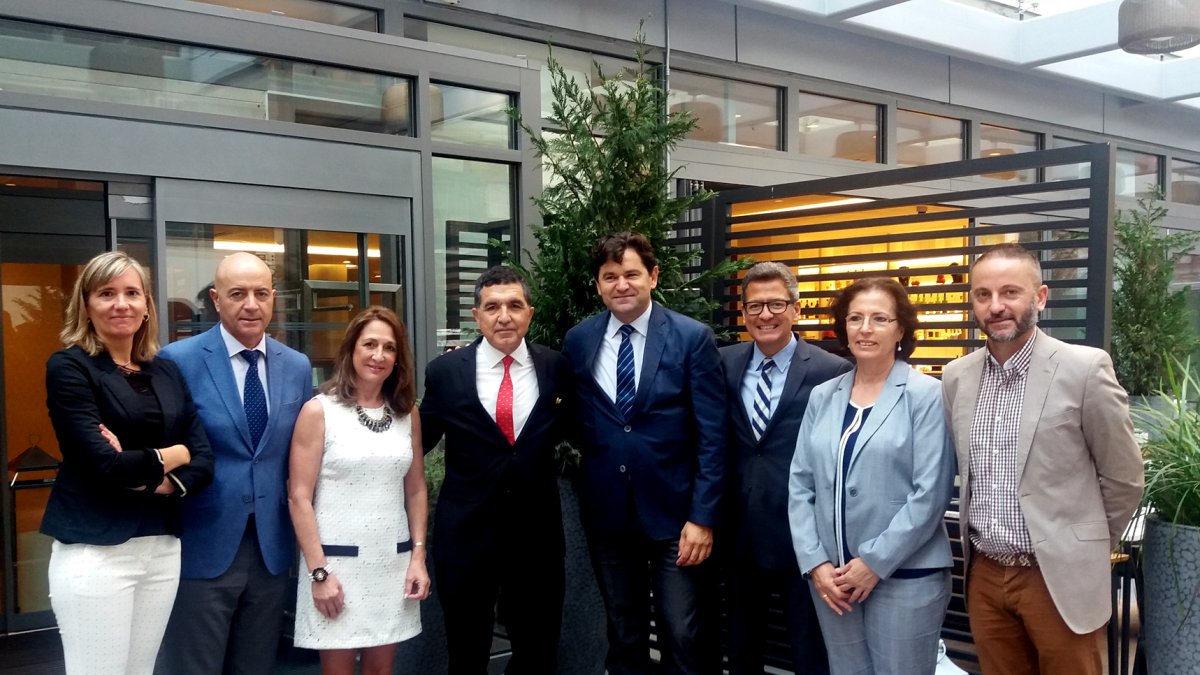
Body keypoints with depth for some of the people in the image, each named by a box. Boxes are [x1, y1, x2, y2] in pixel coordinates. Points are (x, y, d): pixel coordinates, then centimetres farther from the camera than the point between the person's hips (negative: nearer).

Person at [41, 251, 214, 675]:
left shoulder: (166, 372, 10)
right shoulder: (69, 367, -6)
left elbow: (204, 460, 4)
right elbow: (104, 464, -17)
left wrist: (152, 479, -14)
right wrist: (172, 456, -3)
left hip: (162, 547, 5)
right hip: (95, 551, -5)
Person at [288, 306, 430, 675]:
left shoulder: (407, 412, 8)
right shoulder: (319, 411, -5)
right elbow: (299, 498, -7)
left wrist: (418, 556, 4)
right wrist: (319, 572, -12)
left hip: (394, 562, 4)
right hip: (337, 562, -4)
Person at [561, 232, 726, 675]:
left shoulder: (692, 338, -7)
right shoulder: (577, 341, 2)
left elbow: (711, 436, -9)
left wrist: (702, 517, -12)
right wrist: (589, 480, 1)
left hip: (674, 510, -3)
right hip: (607, 512, 3)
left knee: (685, 639, 2)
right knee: (623, 637, 16)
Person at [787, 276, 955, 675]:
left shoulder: (926, 395, -6)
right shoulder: (822, 397, 8)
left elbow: (930, 493, -11)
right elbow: (800, 485, 6)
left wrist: (875, 562, -13)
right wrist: (815, 562, -4)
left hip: (905, 576, -4)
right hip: (832, 575, 4)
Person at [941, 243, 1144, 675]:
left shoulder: (1085, 368, -11)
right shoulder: (957, 376, 3)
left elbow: (1123, 477, -2)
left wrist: (1085, 552, 6)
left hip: (1060, 578, -4)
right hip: (984, 576, 4)